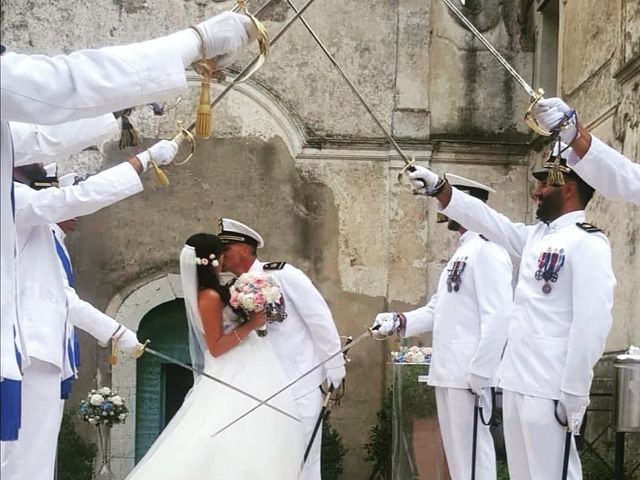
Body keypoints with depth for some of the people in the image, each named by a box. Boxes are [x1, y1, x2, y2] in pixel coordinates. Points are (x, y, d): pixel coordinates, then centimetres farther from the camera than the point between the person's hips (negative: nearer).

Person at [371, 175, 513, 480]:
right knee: (456, 453, 16)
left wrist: (479, 375, -21)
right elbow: (437, 310, 20)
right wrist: (399, 322, 4)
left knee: (472, 454, -4)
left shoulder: (487, 250, -11)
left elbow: (498, 317, -18)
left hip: (469, 375, -9)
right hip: (447, 372, 9)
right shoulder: (461, 252, 19)